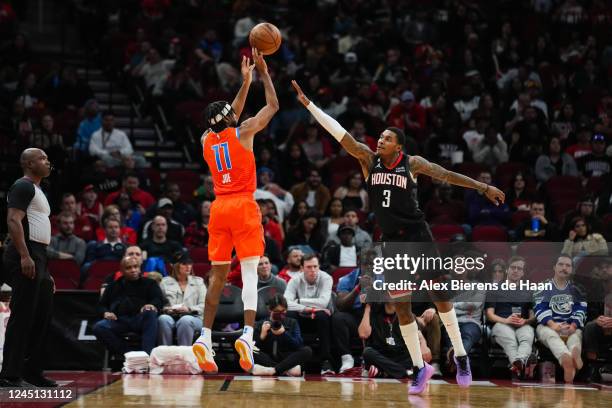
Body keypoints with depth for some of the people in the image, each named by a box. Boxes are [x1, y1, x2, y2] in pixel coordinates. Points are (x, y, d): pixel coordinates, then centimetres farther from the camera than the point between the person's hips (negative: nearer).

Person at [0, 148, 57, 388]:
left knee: (43, 316, 12)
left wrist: (46, 273, 24)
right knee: (22, 318, -10)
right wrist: (24, 256, -28)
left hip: (38, 258, 10)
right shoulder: (23, 186, -7)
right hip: (26, 258, -10)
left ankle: (32, 371, 18)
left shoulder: (37, 191, 23)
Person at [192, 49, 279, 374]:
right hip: (243, 206, -5)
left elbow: (229, 119, 30)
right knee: (249, 271, -8)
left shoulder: (206, 139, 12)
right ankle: (247, 334, -25)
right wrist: (263, 73, 17)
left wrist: (246, 81, 32)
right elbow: (273, 106, 8)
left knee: (218, 275, 8)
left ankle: (205, 338, 1)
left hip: (219, 209, 5)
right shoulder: (243, 132, -2)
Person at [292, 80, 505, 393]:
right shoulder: (368, 159, 0)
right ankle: (419, 368, 10)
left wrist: (484, 188, -7)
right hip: (391, 241, 2)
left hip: (417, 236, -2)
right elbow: (340, 134, -6)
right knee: (401, 307, 1)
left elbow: (447, 175, -3)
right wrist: (308, 104, -12)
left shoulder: (412, 164, -5)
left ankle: (460, 356, 13)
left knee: (439, 295, -1)